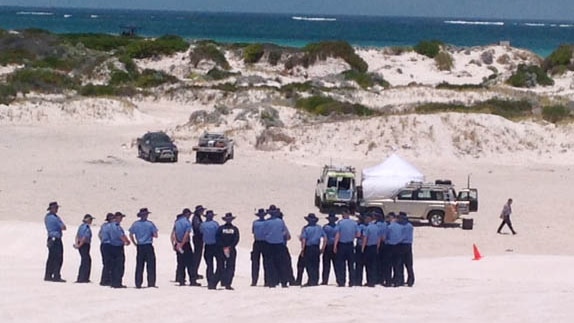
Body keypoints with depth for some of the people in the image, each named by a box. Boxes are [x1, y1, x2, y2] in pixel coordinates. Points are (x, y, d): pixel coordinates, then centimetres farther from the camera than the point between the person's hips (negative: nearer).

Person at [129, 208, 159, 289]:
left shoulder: (135, 224, 1)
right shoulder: (150, 224, -7)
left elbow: (131, 235, 0)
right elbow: (155, 235, -8)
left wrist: (135, 243, 9)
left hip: (139, 246, 3)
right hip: (148, 246, -3)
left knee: (139, 266, 7)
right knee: (150, 265, 2)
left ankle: (138, 284, 7)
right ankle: (151, 283, -1)